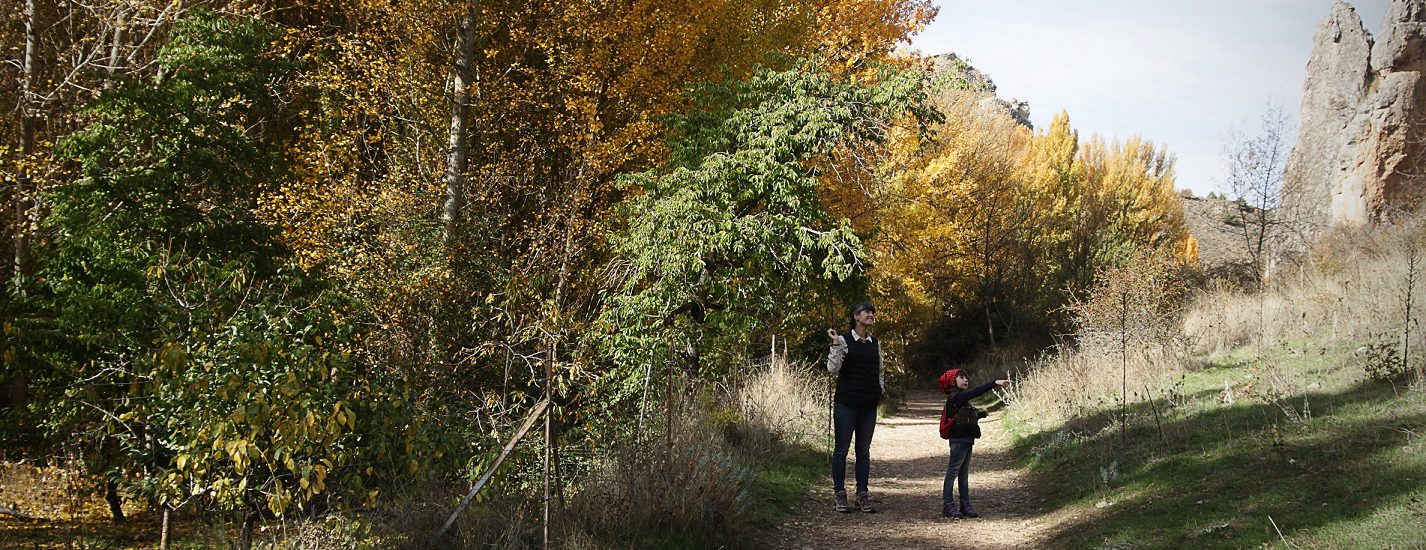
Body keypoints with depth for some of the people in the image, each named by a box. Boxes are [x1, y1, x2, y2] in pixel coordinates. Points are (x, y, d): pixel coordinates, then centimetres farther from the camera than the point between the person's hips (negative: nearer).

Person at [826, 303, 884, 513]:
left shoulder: (875, 343, 11)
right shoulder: (844, 340, -5)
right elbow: (833, 368, -13)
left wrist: (880, 391, 12)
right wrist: (836, 345, -22)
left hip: (869, 406, 5)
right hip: (846, 403, -5)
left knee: (864, 451, 7)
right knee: (841, 450, 1)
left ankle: (862, 495, 12)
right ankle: (840, 494, 7)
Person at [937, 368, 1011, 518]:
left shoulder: (961, 398, 17)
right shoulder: (955, 397, -14)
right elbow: (975, 392, -26)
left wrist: (980, 414, 3)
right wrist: (995, 383, -29)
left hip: (966, 440, 10)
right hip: (959, 440, -10)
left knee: (964, 474, 11)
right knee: (952, 472, -5)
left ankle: (965, 506, 16)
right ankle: (947, 506, -3)